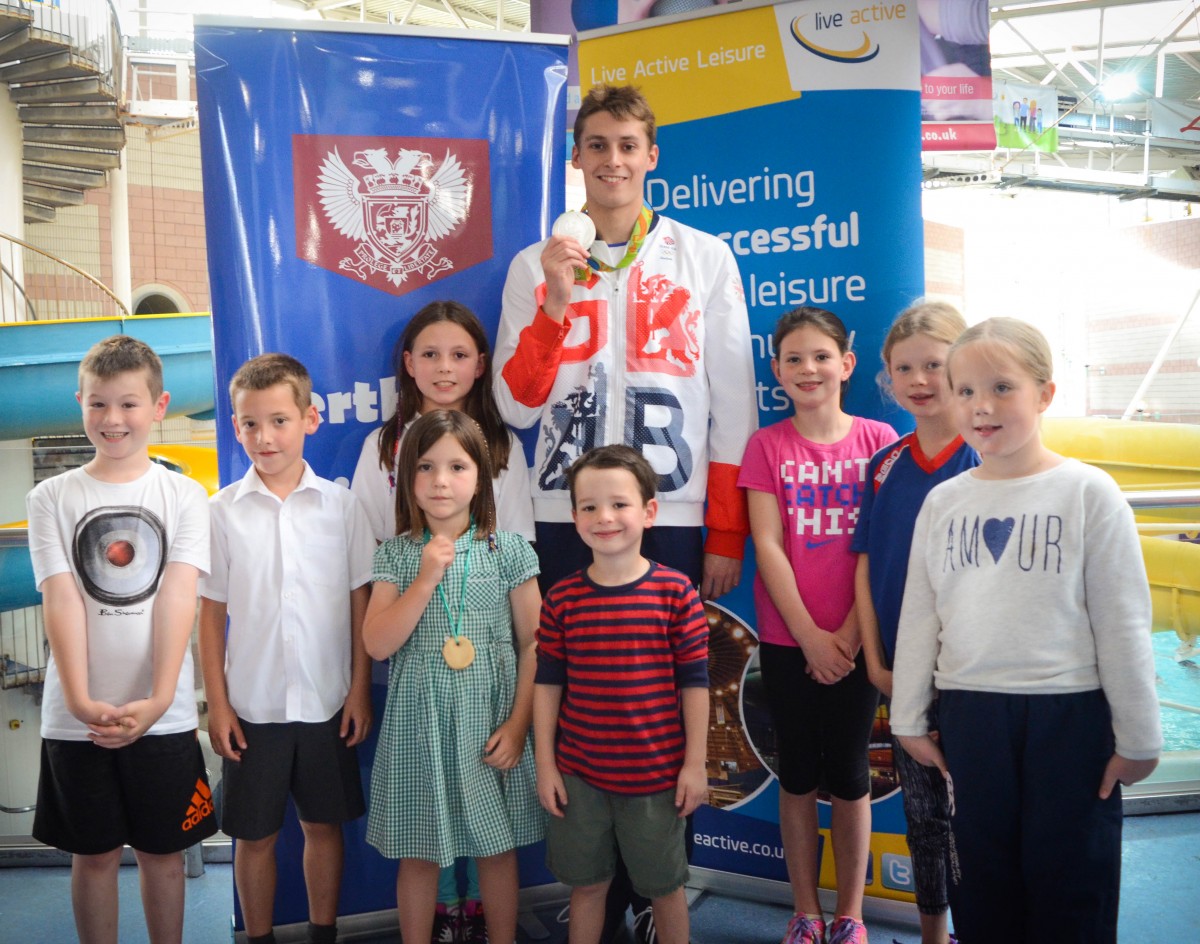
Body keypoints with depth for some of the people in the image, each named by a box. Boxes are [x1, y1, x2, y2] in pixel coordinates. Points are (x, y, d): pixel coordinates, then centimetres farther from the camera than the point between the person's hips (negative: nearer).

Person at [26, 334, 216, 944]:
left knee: (162, 851, 11)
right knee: (94, 854, 12)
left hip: (163, 715, 0)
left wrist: (157, 700, -18)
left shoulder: (183, 496, 1)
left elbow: (177, 598, -8)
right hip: (76, 717, 0)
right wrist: (80, 700, -18)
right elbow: (61, 601, -7)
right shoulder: (52, 499, 2)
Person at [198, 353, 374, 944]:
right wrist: (217, 703, -2)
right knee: (254, 835, 11)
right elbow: (211, 613, 1)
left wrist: (360, 690, 0)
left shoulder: (340, 505, -2)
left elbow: (360, 602, 2)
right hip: (251, 706, 0)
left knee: (323, 825, 13)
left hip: (327, 702, 1)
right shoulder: (222, 511, -3)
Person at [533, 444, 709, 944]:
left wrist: (695, 764, -4)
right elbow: (547, 683, 2)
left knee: (665, 886, 16)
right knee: (586, 883, 16)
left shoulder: (676, 592, -9)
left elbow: (694, 682, -5)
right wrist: (545, 764, 1)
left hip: (656, 773, -1)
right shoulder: (562, 599, -3)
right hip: (578, 773, 2)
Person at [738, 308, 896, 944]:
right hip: (787, 640, 1)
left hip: (854, 639, 0)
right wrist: (811, 637, -11)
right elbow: (768, 547, -5)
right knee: (798, 773, 9)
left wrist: (848, 635, -10)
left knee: (849, 773, 7)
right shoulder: (767, 445, 1)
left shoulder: (877, 439, -1)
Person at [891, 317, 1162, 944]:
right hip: (968, 712, 3)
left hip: (1068, 712, -3)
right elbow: (919, 617, 9)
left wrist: (1138, 738, -2)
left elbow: (1123, 625, -4)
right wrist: (909, 719, 10)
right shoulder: (943, 501, 4)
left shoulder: (1088, 493, -6)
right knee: (983, 888, 14)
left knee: (1071, 890, 8)